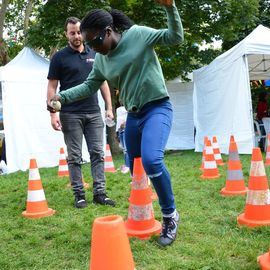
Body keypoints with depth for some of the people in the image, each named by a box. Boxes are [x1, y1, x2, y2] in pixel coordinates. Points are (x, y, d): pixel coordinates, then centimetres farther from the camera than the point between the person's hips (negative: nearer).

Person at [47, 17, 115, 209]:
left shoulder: (95, 55, 11)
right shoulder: (60, 57, 1)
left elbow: (103, 82, 15)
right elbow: (52, 87, 0)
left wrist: (109, 107, 8)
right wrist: (53, 113, -10)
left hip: (94, 113, 3)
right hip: (71, 115, -3)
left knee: (98, 153, 2)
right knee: (74, 157, 3)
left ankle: (99, 193, 7)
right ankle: (79, 194, 11)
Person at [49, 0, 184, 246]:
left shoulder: (138, 34, -9)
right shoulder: (101, 60, 7)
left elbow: (176, 37, -8)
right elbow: (89, 86, 16)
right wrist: (62, 96, 5)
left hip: (157, 108, -7)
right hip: (133, 115, 7)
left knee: (151, 160, -28)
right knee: (136, 170, 14)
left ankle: (170, 215, -7)